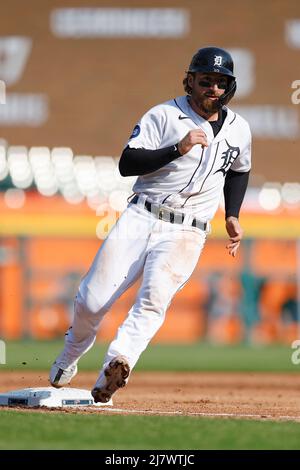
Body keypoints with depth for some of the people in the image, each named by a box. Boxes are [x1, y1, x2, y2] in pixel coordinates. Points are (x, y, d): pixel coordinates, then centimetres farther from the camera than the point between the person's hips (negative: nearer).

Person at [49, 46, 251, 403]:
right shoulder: (164, 115, -2)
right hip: (140, 219, -1)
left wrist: (232, 216, 19)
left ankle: (118, 364, -41)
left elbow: (239, 171, 31)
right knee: (91, 300, -5)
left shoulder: (238, 129, 11)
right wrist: (177, 149, -22)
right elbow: (127, 163, -12)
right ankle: (72, 353, 27)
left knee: (155, 297, -27)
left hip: (186, 233, 1)